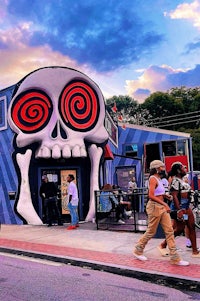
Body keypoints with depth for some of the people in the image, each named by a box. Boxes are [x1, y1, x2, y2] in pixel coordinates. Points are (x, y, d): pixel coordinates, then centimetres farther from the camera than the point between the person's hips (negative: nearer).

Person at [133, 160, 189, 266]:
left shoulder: (158, 179, 14)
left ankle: (175, 258, 8)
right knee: (151, 232, 4)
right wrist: (164, 204, -25)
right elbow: (151, 196, -23)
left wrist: (165, 195, 8)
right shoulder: (153, 179, -14)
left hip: (162, 207, 9)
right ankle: (138, 251, 24)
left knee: (169, 231, 4)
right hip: (155, 206, -9)